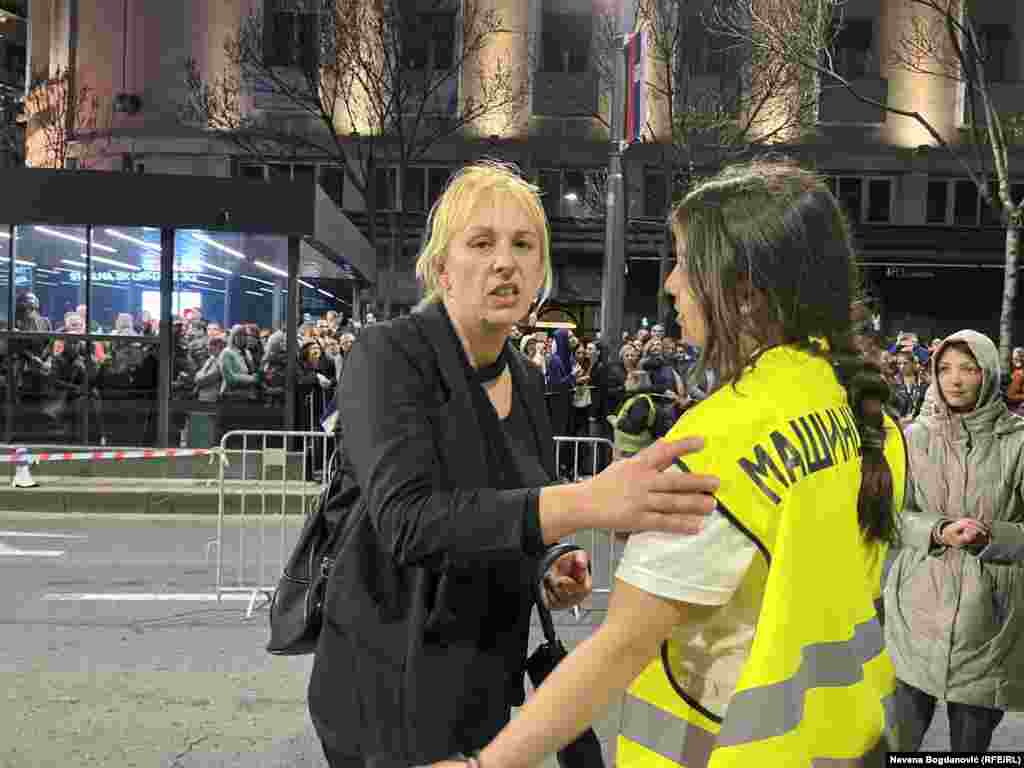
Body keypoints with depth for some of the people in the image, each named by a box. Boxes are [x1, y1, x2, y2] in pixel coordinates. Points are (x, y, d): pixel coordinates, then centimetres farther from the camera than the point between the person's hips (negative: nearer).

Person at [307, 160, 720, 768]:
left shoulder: (527, 381, 3)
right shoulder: (390, 355, -18)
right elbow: (406, 518, -33)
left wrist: (550, 572, -7)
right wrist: (586, 503, -44)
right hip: (392, 691, -6)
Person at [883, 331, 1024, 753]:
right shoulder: (915, 437, 1)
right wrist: (937, 531, -18)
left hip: (986, 616, -1)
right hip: (916, 607, 1)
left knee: (971, 742, 15)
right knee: (900, 738, 12)